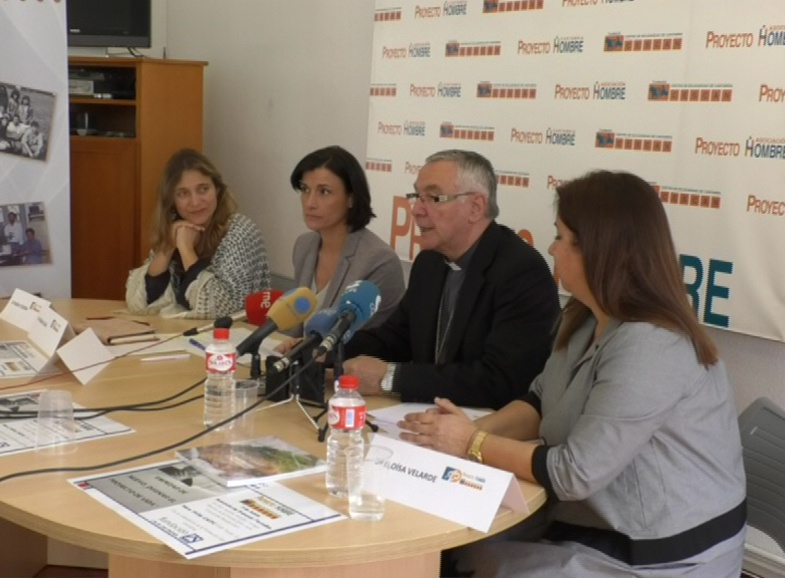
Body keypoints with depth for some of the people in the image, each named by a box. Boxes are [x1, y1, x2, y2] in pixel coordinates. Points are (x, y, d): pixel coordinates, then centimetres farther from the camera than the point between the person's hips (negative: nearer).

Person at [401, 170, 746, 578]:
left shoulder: (648, 347, -27)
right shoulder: (586, 320, 4)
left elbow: (575, 472, -26)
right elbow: (542, 402, 8)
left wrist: (473, 445, -15)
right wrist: (477, 428, -10)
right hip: (602, 528, 8)